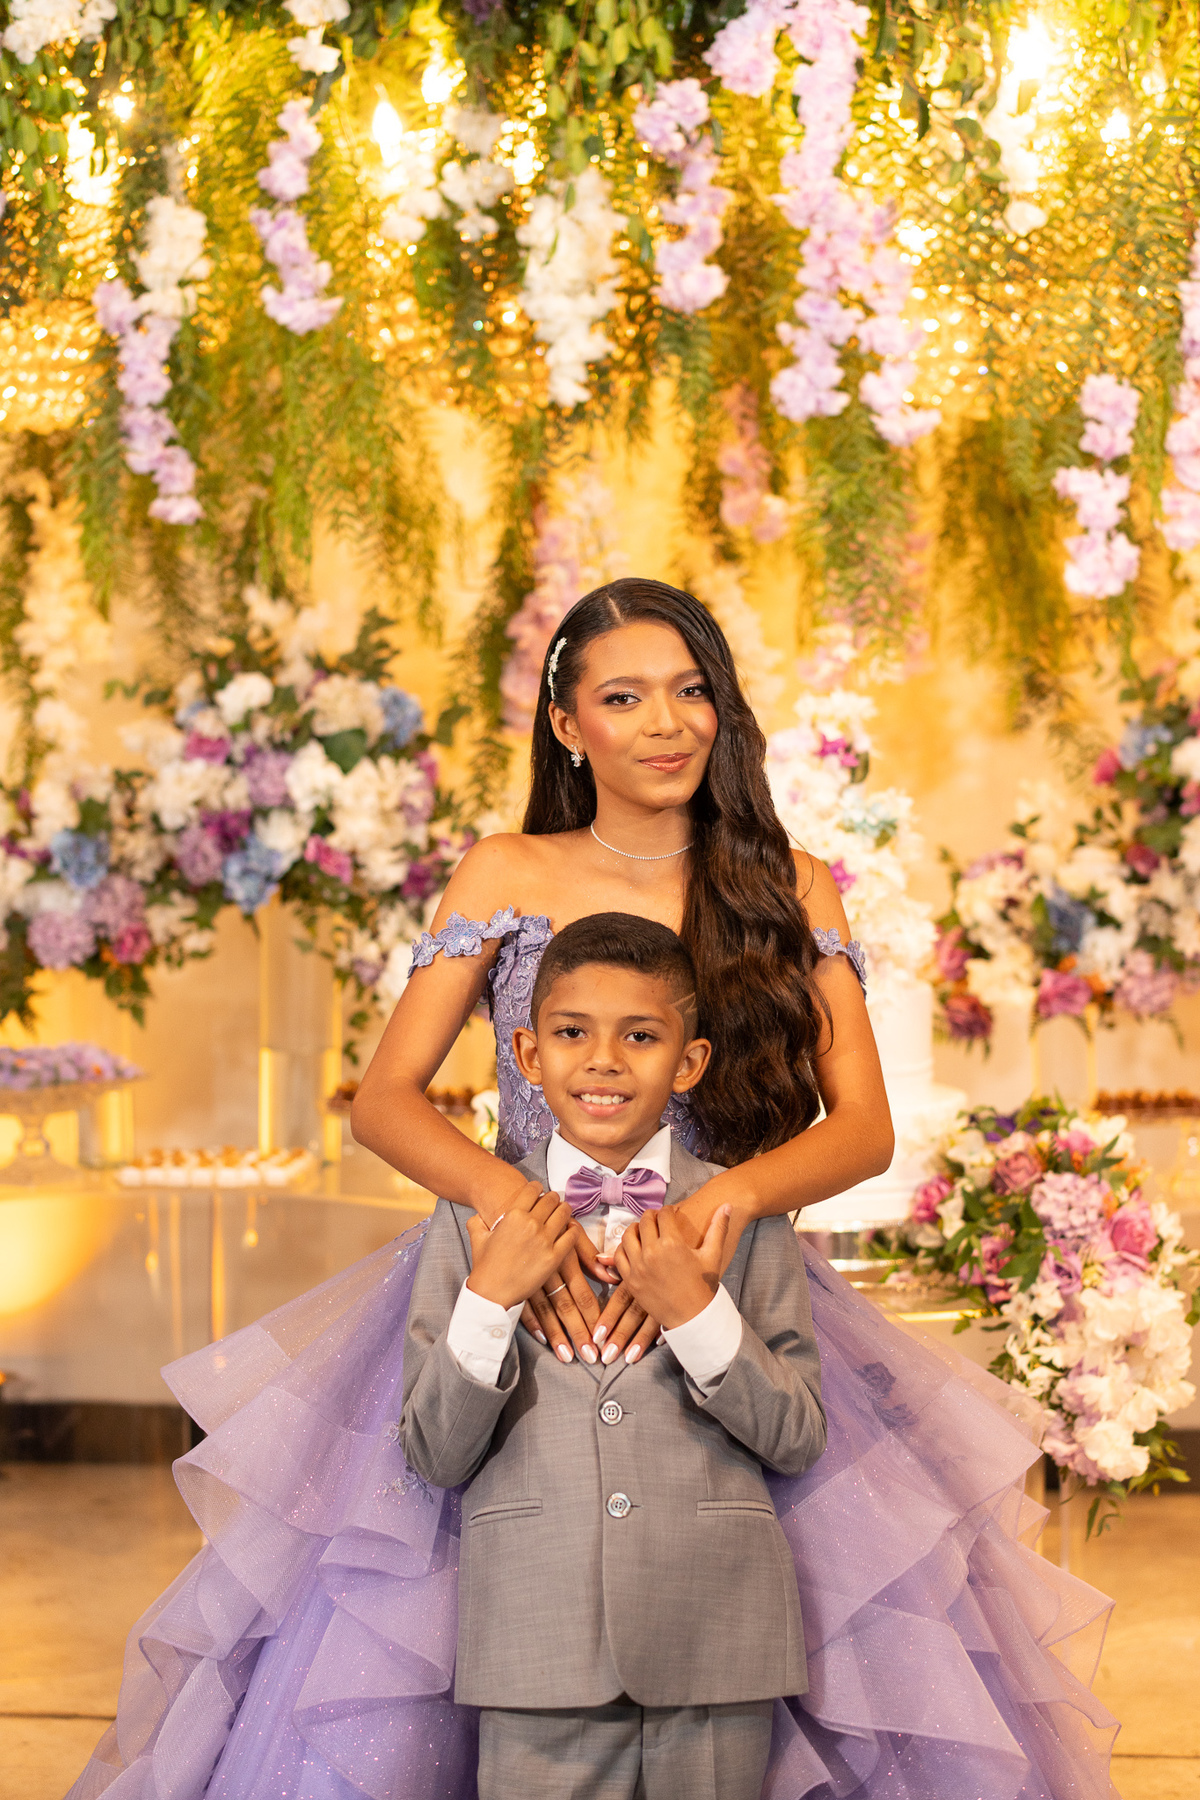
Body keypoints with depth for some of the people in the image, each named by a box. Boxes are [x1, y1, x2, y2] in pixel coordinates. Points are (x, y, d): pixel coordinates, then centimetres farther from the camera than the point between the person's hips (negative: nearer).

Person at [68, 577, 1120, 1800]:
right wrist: (506, 1195, -22)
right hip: (512, 1293, -1)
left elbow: (863, 1126, -1)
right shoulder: (507, 877, 5)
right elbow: (384, 1100, -1)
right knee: (390, 1679, -8)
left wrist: (726, 1199, -22)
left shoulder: (789, 890, 7)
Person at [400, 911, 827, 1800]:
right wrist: (489, 1300, -11)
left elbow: (799, 1438, -1)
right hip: (540, 1652, 0)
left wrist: (698, 1313, -13)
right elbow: (435, 1457, 2)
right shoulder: (477, 1214, 5)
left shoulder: (744, 1215, 4)